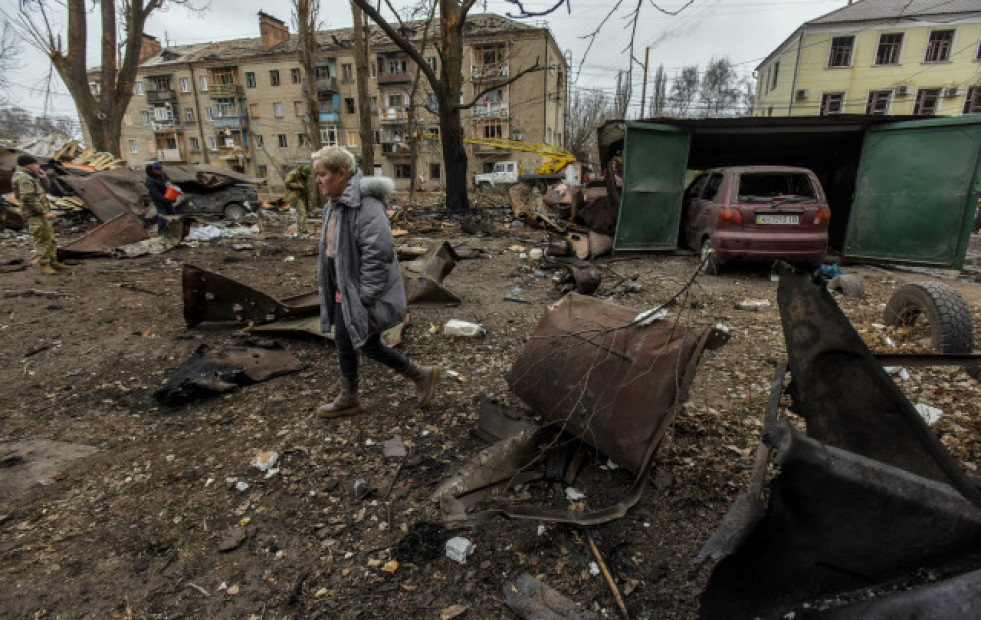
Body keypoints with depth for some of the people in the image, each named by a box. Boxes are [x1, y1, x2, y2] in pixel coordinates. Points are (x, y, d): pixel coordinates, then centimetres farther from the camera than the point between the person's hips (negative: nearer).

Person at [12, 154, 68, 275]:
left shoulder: (28, 177, 16)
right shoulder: (24, 179, -15)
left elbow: (40, 192, 23)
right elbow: (28, 198, -22)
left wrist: (41, 178, 12)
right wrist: (44, 212, -23)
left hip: (40, 213, 11)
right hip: (35, 215, -11)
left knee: (50, 237, 16)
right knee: (42, 238, -8)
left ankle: (53, 262, 23)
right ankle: (43, 265, -2)